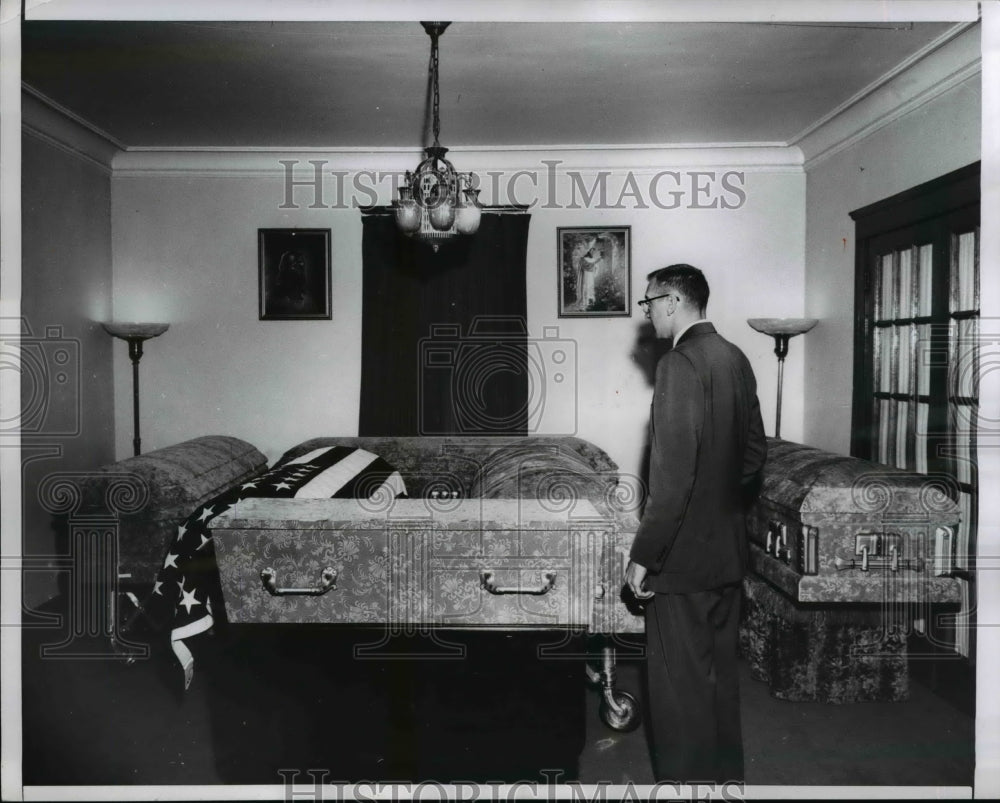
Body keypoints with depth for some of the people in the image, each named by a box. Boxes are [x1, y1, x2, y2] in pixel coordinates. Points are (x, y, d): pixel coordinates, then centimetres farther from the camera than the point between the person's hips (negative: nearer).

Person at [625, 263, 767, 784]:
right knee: (719, 672, 21)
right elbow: (755, 451, 14)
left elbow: (673, 475, -24)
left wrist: (642, 555, -17)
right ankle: (726, 772, 36)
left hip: (684, 555, -9)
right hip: (728, 550, 9)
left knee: (680, 683, 5)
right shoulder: (735, 359, 6)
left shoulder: (679, 364, -19)